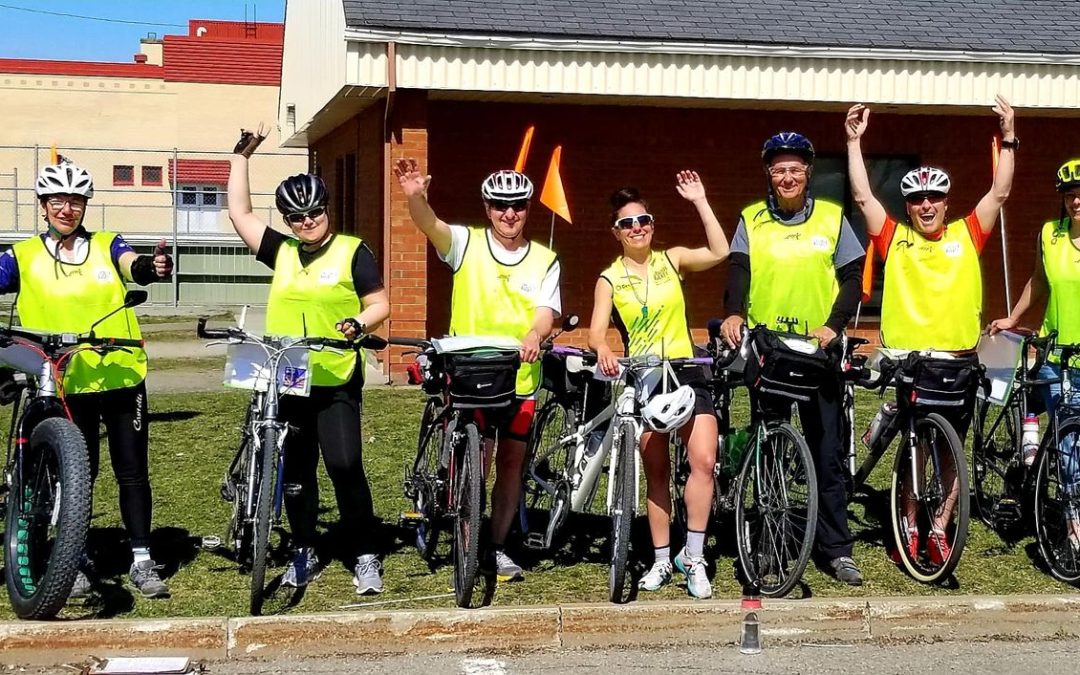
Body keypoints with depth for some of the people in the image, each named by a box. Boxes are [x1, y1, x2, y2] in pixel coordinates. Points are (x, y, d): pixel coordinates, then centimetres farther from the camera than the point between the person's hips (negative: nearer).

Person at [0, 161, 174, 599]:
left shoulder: (107, 245, 2)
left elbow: (132, 265, -17)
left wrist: (151, 267, -40)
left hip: (122, 378, 1)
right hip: (67, 384, 0)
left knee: (133, 473, 4)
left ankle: (142, 561, 12)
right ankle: (77, 562, 20)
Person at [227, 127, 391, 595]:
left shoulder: (352, 251, 0)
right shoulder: (282, 252, 10)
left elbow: (380, 304, 0)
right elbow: (239, 213, 12)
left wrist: (359, 323, -20)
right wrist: (241, 156, 12)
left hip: (337, 381, -4)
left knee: (344, 465, -12)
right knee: (295, 471, 11)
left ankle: (365, 555, -2)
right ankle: (304, 553, 24)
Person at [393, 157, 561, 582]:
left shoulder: (544, 260, 6)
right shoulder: (467, 244, 0)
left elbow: (547, 310, -4)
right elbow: (430, 225, -18)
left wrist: (535, 334, -28)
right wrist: (415, 196, -40)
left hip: (520, 377, 3)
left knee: (511, 461, 9)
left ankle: (497, 548, 22)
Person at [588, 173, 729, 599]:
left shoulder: (671, 260, 6)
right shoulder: (610, 279, 3)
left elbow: (719, 252, -8)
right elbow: (596, 332, -8)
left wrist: (699, 201, -7)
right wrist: (602, 349, -32)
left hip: (686, 372, 0)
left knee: (704, 460, -16)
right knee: (656, 473, 6)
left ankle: (693, 556, -6)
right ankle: (661, 561, 16)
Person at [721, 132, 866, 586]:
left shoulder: (832, 218, 5)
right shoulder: (752, 221, 5)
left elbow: (852, 277, 4)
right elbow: (738, 271, -6)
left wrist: (833, 325, -11)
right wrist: (734, 314, -26)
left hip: (817, 349, 0)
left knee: (827, 450, 0)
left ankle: (836, 548, 7)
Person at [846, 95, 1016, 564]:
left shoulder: (966, 236, 6)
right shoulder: (894, 239, 2)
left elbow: (999, 193, 0)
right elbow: (862, 197, -4)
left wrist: (1008, 138, -7)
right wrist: (854, 141, -8)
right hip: (906, 361, -1)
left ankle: (940, 528, 16)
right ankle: (910, 526, 15)